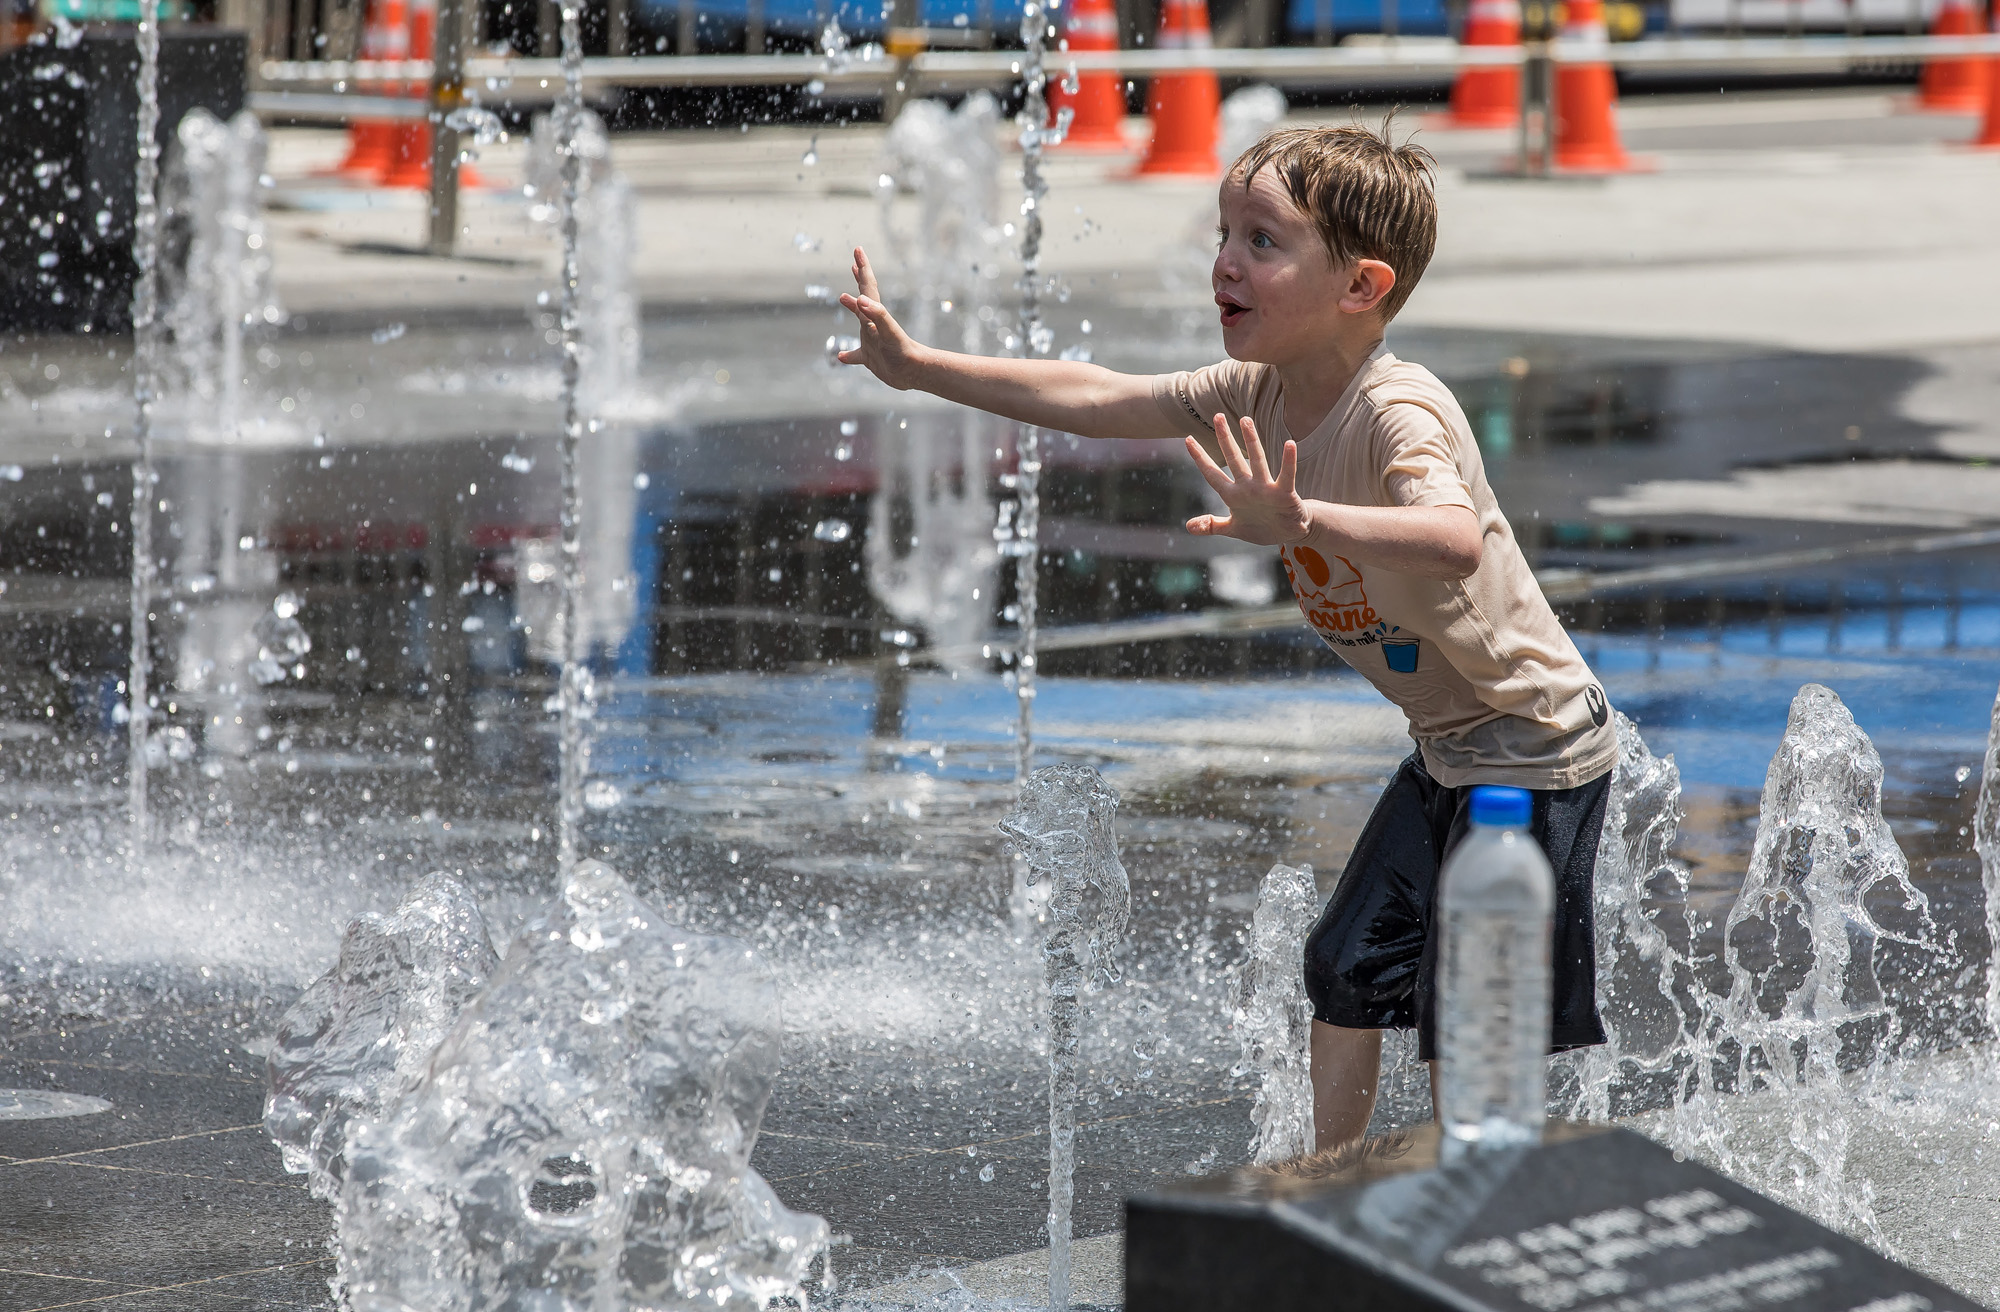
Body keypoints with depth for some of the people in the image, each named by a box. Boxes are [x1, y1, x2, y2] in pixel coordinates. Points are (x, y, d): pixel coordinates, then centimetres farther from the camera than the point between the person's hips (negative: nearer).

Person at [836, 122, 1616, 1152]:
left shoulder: (1397, 413, -28)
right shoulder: (1259, 394, -1)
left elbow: (1455, 537, -48)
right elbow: (1098, 400, 8)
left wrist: (1300, 522, -62)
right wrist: (919, 366, 9)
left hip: (1535, 750, -9)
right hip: (1447, 752, 9)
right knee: (1344, 970, 17)